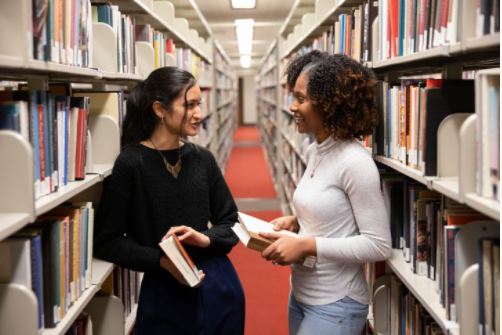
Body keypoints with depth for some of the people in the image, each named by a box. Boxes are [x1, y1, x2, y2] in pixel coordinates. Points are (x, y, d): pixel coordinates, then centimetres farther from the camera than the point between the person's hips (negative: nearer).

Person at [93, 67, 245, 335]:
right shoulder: (130, 164, -11)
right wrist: (161, 261, -19)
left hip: (220, 287, 5)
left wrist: (206, 239, -10)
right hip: (164, 293, -4)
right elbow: (107, 241, -8)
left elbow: (231, 222, 9)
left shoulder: (203, 159, 3)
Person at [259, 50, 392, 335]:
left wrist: (307, 245, -22)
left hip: (335, 305, -8)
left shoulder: (354, 162, -20)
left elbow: (379, 245, -20)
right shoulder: (314, 151, 5)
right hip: (301, 294, 8)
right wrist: (296, 222, 1)